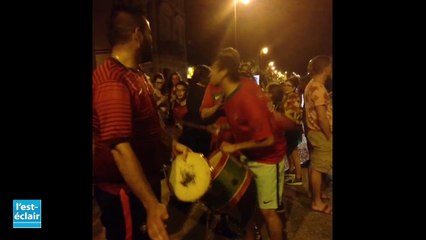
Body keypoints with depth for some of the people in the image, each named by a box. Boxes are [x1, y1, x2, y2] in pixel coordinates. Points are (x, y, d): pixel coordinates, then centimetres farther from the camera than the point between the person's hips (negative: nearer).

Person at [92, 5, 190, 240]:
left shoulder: (136, 74, 7)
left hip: (145, 180, 10)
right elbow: (120, 148, -34)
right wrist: (151, 204, -35)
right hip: (123, 191, -9)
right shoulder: (113, 81, -27)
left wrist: (171, 143, 8)